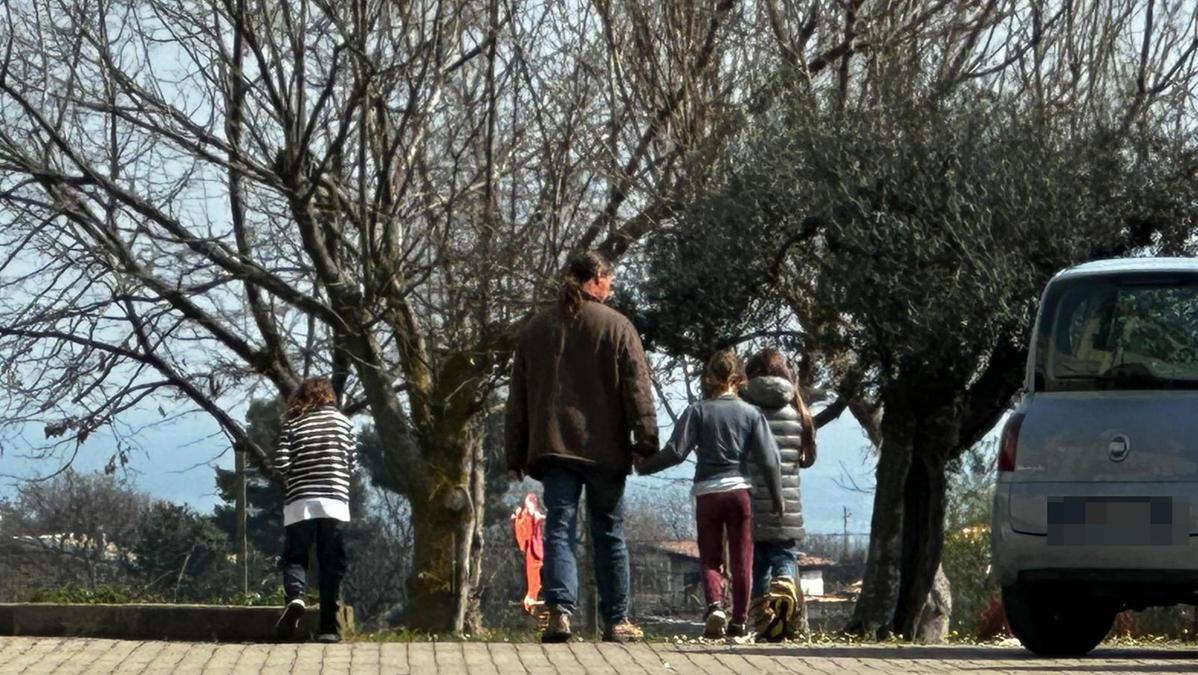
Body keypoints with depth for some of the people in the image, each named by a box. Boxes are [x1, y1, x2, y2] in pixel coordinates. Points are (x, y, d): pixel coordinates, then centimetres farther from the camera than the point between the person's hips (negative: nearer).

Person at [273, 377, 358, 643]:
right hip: (335, 501, 1)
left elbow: (281, 463, -5)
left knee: (294, 558, 8)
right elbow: (353, 464, 7)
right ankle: (328, 627, 0)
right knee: (332, 566, 5)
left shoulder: (292, 424, 2)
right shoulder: (343, 422, 7)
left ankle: (294, 597, -22)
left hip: (300, 503, -1)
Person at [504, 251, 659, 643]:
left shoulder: (536, 329, 11)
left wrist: (516, 455, 17)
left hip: (553, 447, 2)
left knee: (558, 529, -3)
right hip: (605, 449, -2)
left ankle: (560, 609, -23)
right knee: (609, 535, 7)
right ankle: (616, 622, 10)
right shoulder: (616, 327, -2)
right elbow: (637, 390, -6)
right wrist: (646, 442, -3)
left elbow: (518, 398, 14)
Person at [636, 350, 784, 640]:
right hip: (739, 490, 1)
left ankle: (714, 605, -17)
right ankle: (739, 620, 6)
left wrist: (643, 466, 5)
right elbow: (768, 458, -1)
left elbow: (675, 452, -9)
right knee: (741, 559, 8)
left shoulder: (697, 412, -3)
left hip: (707, 492, -1)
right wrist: (777, 498, 7)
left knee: (709, 558, 7)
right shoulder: (751, 414, 2)